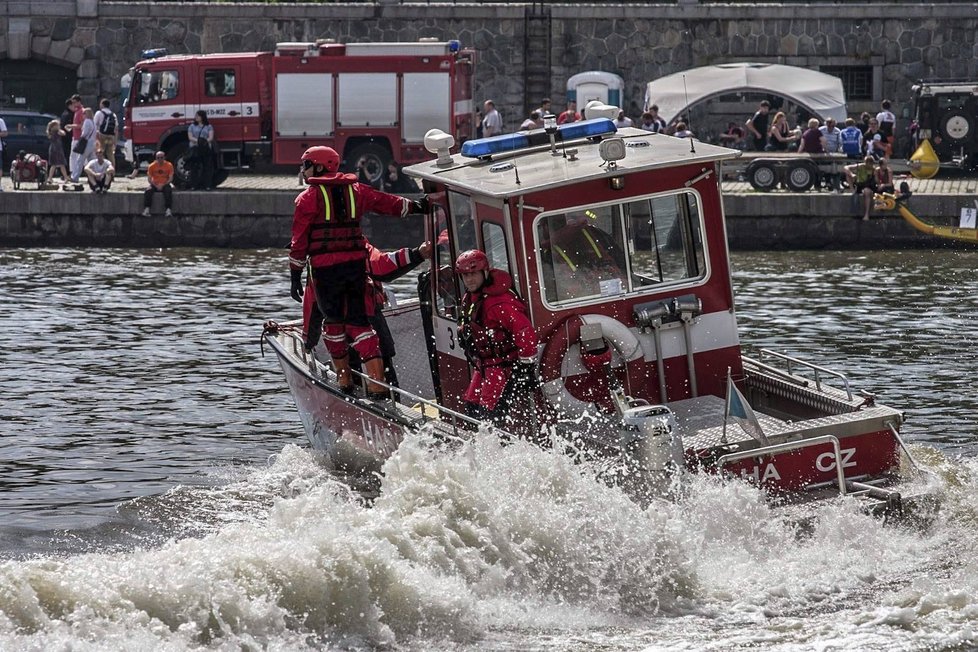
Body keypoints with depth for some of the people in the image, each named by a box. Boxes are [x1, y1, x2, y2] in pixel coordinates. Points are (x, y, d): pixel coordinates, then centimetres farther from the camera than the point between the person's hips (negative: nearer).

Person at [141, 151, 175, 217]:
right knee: (148, 191, -30)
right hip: (155, 184, 1)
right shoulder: (152, 166, -3)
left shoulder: (169, 165, -5)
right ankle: (146, 210, -36)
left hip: (165, 185, -1)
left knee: (168, 191, -34)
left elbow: (170, 178, -7)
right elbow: (149, 179, -3)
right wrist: (156, 186, -19)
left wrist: (163, 185, -20)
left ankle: (169, 210, -41)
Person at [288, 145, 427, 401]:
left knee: (333, 321, 13)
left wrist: (295, 275, 1)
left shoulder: (308, 197, -1)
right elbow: (387, 203, 21)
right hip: (356, 262, 4)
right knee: (358, 322, 5)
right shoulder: (355, 190, 11)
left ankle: (344, 379, 17)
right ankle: (377, 383, -9)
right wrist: (415, 206, 36)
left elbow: (299, 240, -3)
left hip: (325, 267, -4)